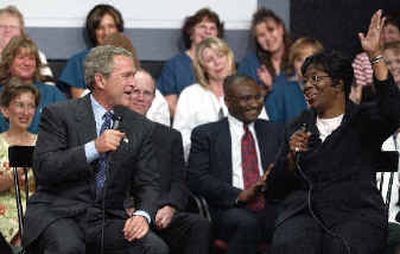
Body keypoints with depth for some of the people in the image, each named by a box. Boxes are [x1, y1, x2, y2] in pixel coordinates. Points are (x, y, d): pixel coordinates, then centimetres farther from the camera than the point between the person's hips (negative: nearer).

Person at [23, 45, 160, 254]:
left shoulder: (140, 127, 12)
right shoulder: (59, 115, 0)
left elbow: (147, 183, 8)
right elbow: (43, 168, -11)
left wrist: (143, 215, -14)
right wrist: (94, 148, -19)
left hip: (109, 219, 3)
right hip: (57, 213, -3)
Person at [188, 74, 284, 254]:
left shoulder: (275, 131, 22)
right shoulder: (206, 134, 12)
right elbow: (196, 179, 0)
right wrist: (239, 195, -14)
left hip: (271, 209, 2)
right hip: (230, 209, -2)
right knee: (246, 223, -37)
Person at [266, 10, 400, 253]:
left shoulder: (363, 119, 10)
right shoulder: (299, 127, 21)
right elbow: (275, 188, 19)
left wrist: (375, 56, -18)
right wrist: (292, 157, -1)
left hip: (356, 212, -2)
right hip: (302, 212, 3)